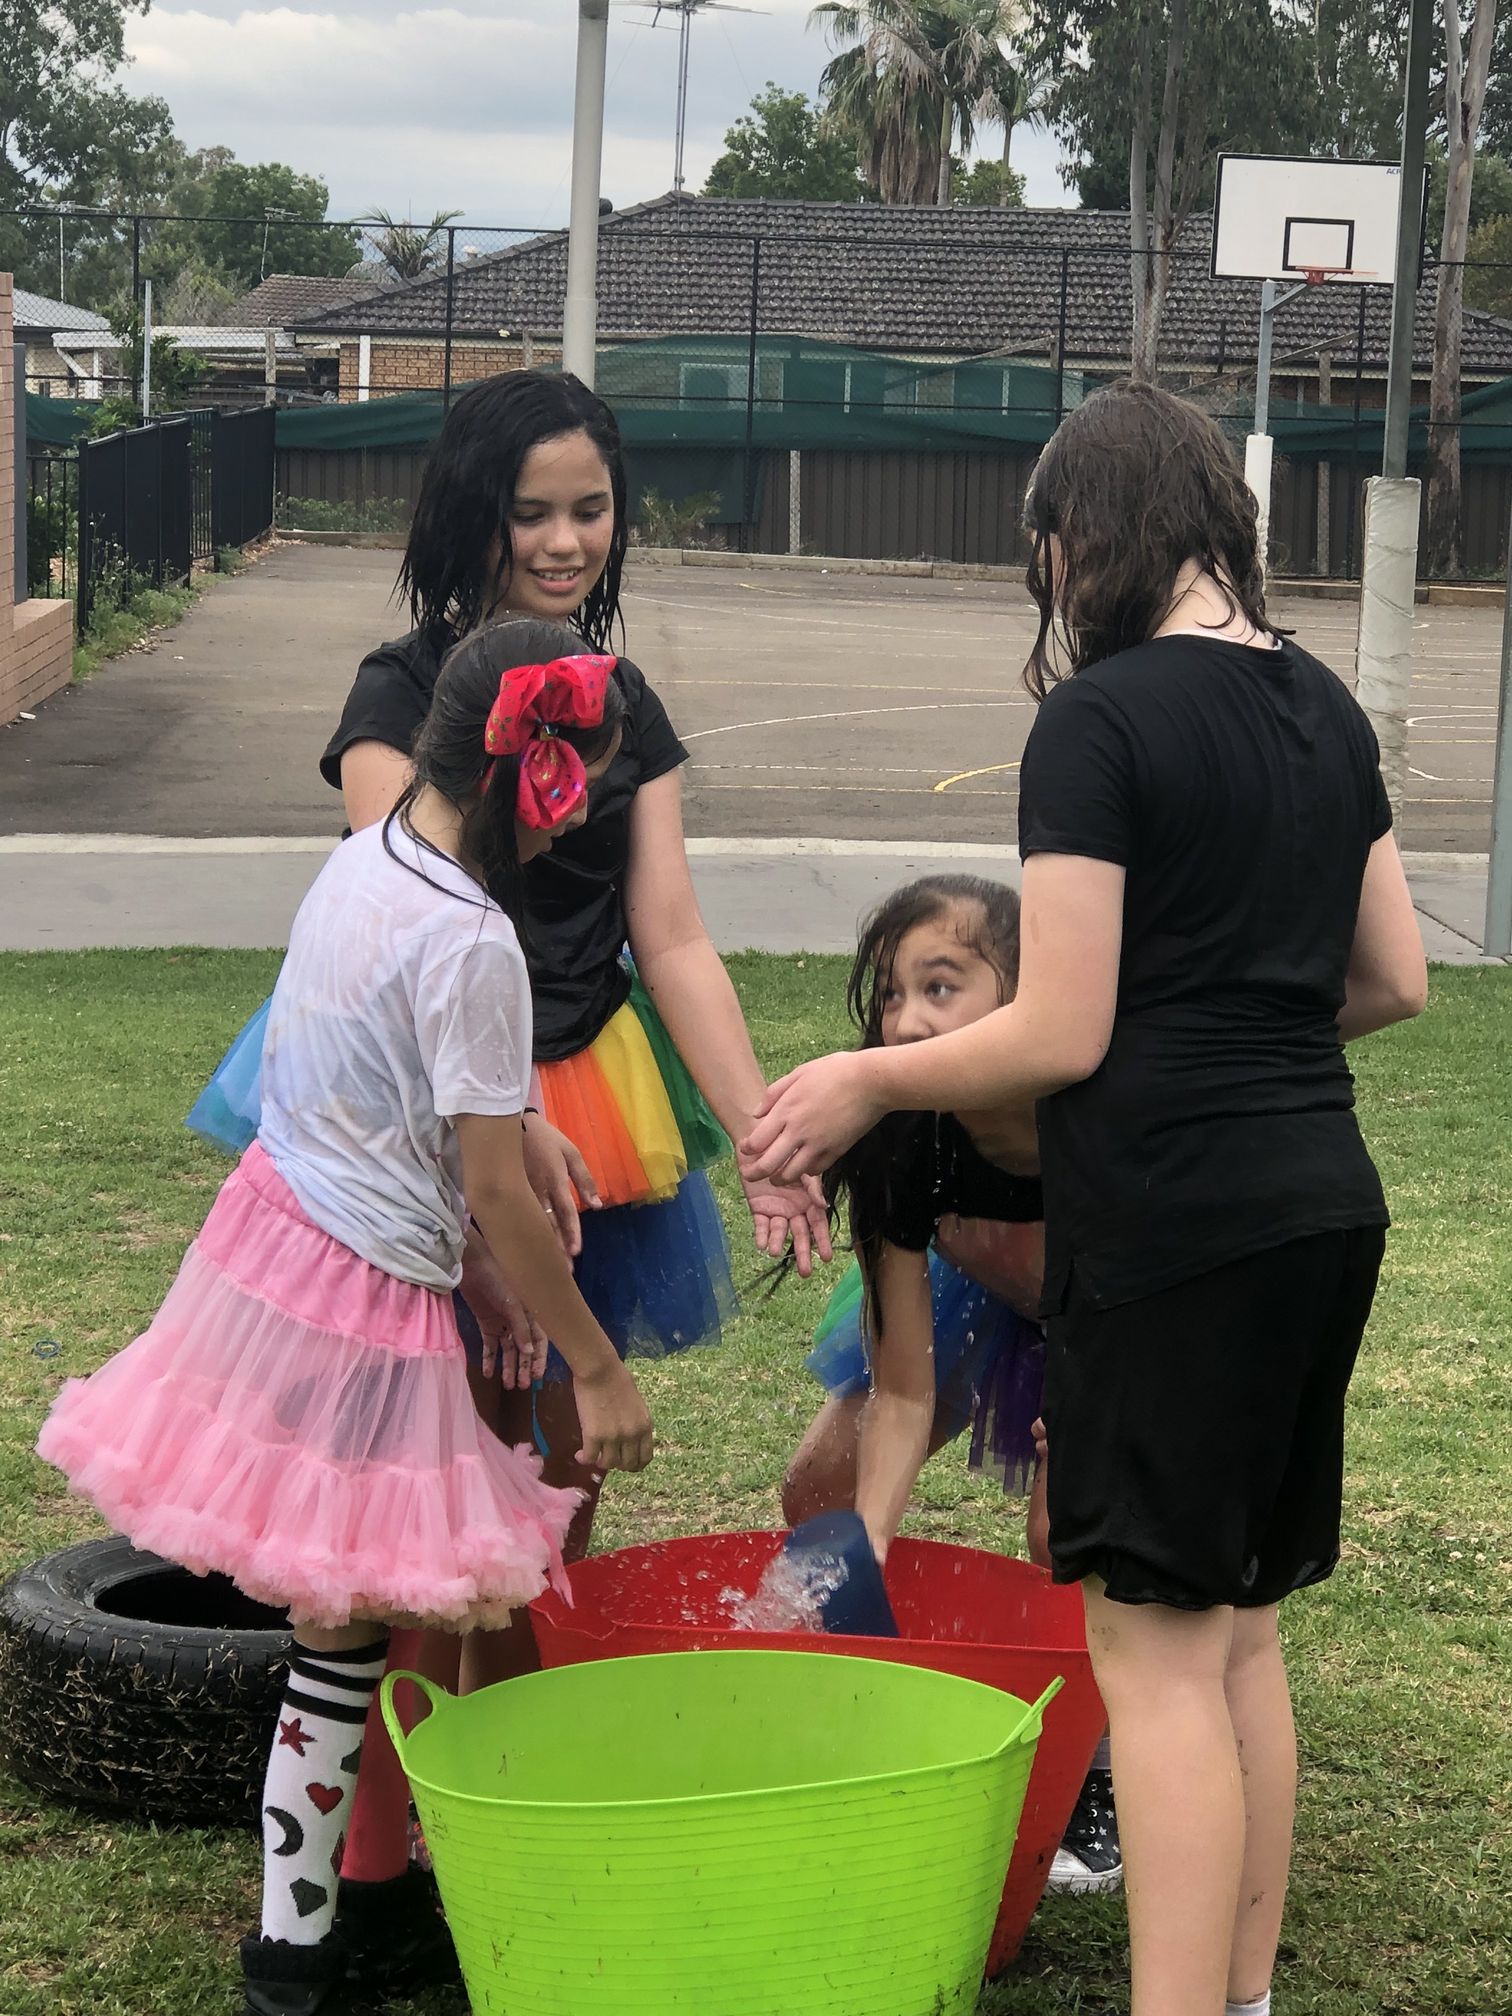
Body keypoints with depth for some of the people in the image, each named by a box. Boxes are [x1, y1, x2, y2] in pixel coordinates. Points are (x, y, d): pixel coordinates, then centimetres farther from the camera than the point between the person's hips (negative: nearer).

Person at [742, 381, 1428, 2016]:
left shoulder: (1098, 723, -12)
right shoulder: (1324, 708, 11)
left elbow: (1062, 1035, -14)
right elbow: (1392, 979, 15)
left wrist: (868, 1080, 0)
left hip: (1169, 1222, -8)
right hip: (1322, 1205, 8)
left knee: (1156, 1645, -3)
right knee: (1241, 1625, 16)